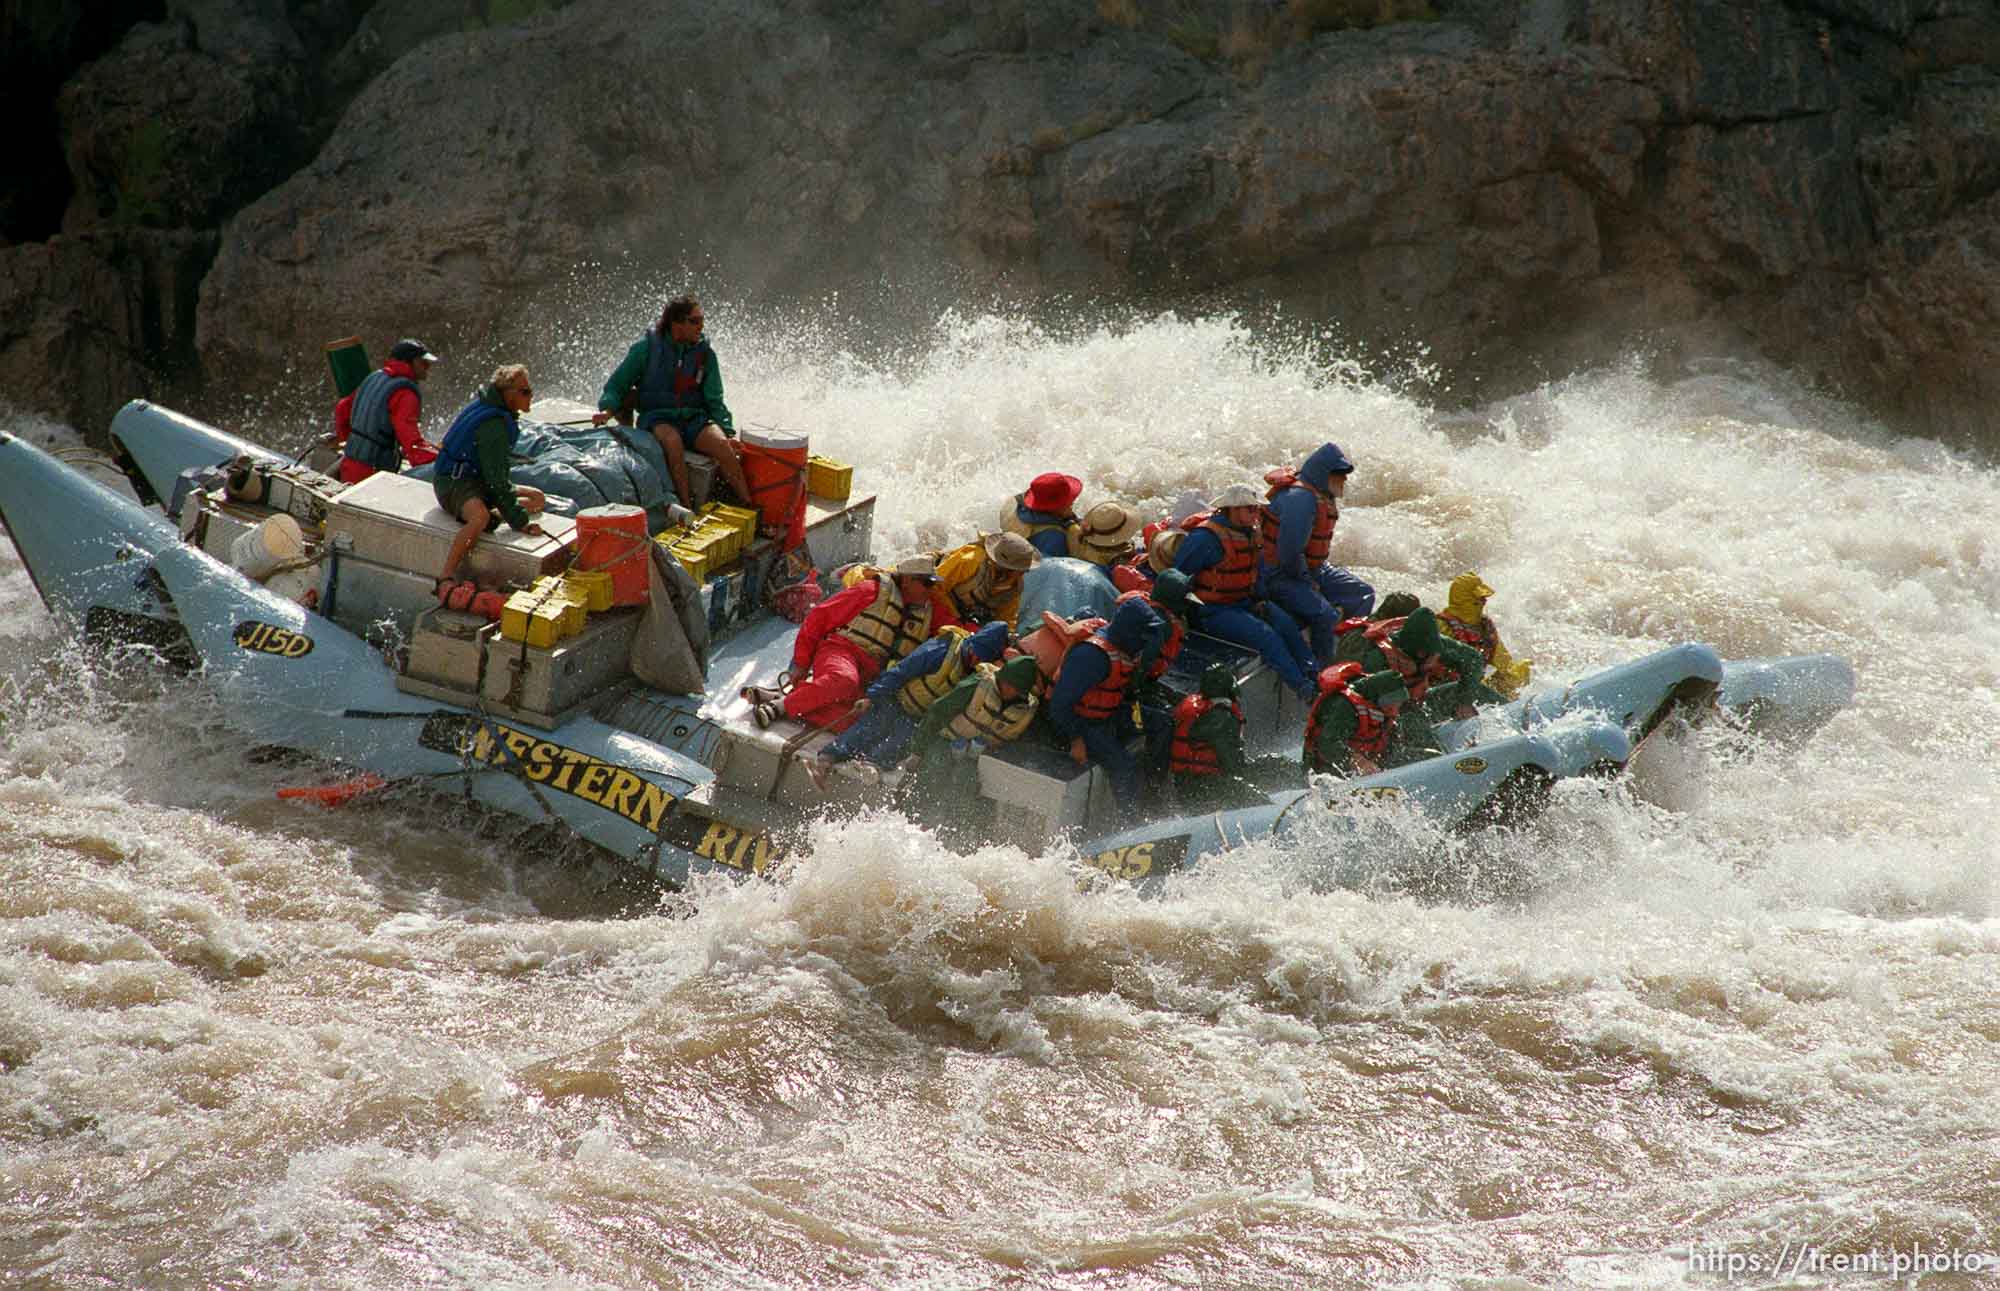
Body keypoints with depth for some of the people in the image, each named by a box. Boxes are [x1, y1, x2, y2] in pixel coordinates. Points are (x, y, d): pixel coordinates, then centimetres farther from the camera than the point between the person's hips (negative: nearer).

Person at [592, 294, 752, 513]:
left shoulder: (705, 353, 8)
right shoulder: (646, 347, 0)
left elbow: (714, 401, 11)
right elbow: (616, 385, 6)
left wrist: (728, 431, -5)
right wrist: (607, 410, -14)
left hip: (694, 417, 2)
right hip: (657, 419, -2)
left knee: (722, 443, -29)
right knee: (672, 440, -38)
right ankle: (687, 508, -38)